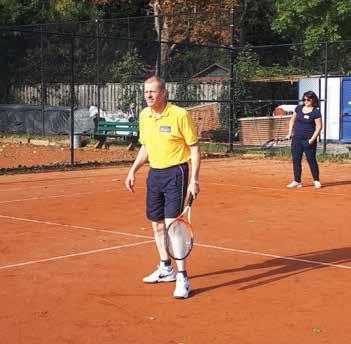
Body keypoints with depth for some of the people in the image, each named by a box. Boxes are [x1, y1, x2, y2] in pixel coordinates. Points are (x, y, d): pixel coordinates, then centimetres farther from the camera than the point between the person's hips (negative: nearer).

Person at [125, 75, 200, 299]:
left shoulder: (180, 115, -13)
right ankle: (166, 269, 32)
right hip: (154, 174, 7)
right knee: (157, 225, 14)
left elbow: (194, 147, -10)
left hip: (175, 174, -7)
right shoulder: (144, 116, 6)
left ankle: (182, 278, -8)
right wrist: (133, 171, 13)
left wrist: (194, 180, -16)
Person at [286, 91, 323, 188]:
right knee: (296, 160, 6)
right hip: (296, 139, 6)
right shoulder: (299, 108, 7)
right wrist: (290, 133, 9)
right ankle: (297, 181, 13)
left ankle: (316, 181, 14)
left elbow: (319, 127, -10)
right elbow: (292, 120, 19)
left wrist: (312, 139, -17)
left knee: (311, 160, 0)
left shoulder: (316, 112, -8)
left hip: (308, 140, -5)